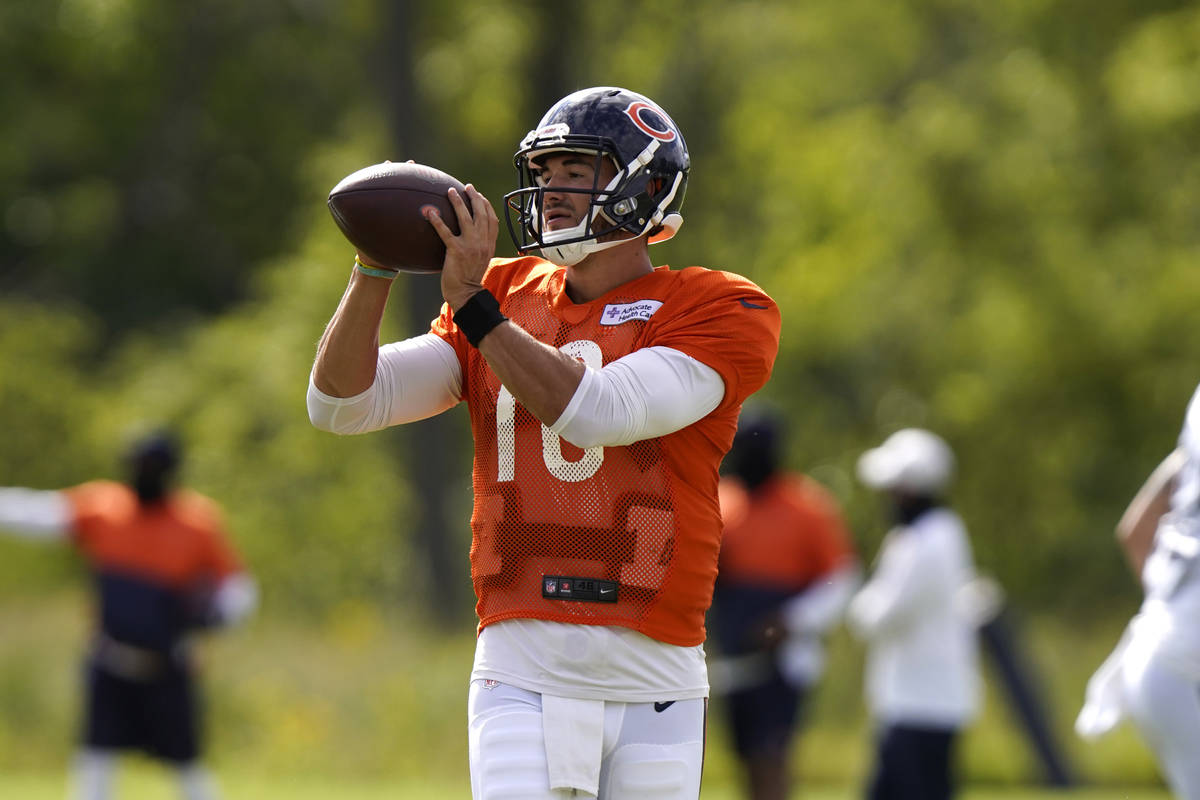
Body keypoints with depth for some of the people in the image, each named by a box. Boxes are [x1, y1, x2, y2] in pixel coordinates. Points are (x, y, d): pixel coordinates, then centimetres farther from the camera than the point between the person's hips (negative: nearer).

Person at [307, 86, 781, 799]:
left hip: (655, 685, -2)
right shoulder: (505, 298, 13)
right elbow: (340, 404, 6)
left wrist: (472, 302, -18)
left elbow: (598, 413, -18)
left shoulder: (717, 312, -1)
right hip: (522, 679, 2)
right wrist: (376, 268, -8)